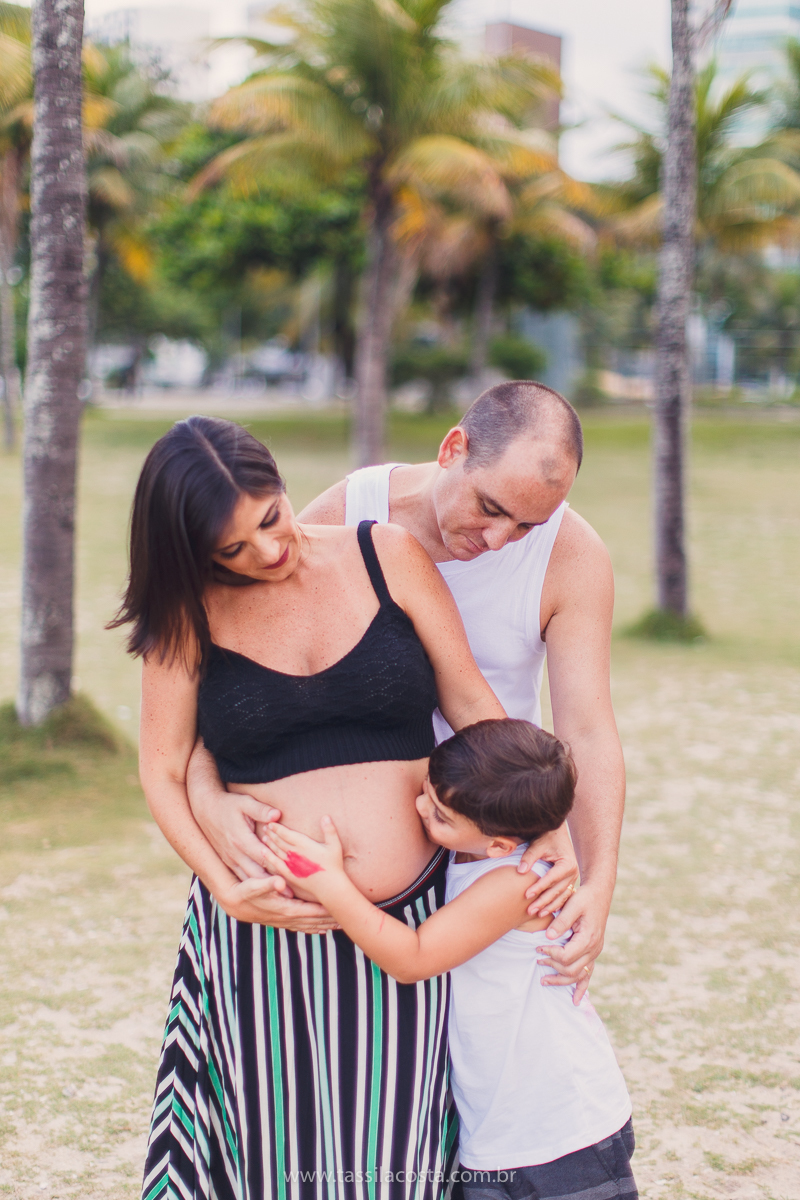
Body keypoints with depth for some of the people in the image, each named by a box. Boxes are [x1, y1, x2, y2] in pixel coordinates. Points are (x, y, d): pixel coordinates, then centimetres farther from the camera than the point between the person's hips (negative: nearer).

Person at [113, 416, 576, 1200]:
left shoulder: (389, 559, -1)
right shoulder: (189, 613, -1)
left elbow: (473, 704, 4)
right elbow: (163, 771, 2)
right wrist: (225, 886, -12)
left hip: (405, 925, 0)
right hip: (263, 932, 0)